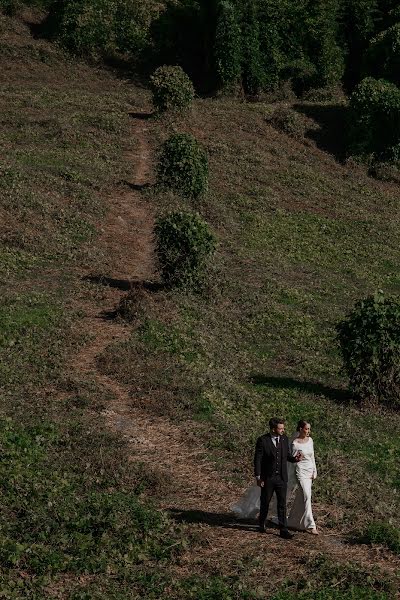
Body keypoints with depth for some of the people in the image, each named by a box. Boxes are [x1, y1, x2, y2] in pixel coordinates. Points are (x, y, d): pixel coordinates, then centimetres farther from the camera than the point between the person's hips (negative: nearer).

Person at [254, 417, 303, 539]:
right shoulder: (263, 440, -12)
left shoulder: (284, 439, 2)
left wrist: (295, 458, -9)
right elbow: (257, 459, -9)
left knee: (282, 504, 0)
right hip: (267, 478, -3)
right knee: (265, 502, 12)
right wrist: (258, 477, -11)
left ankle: (283, 530, 2)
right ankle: (262, 524, 36)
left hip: (281, 477, 3)